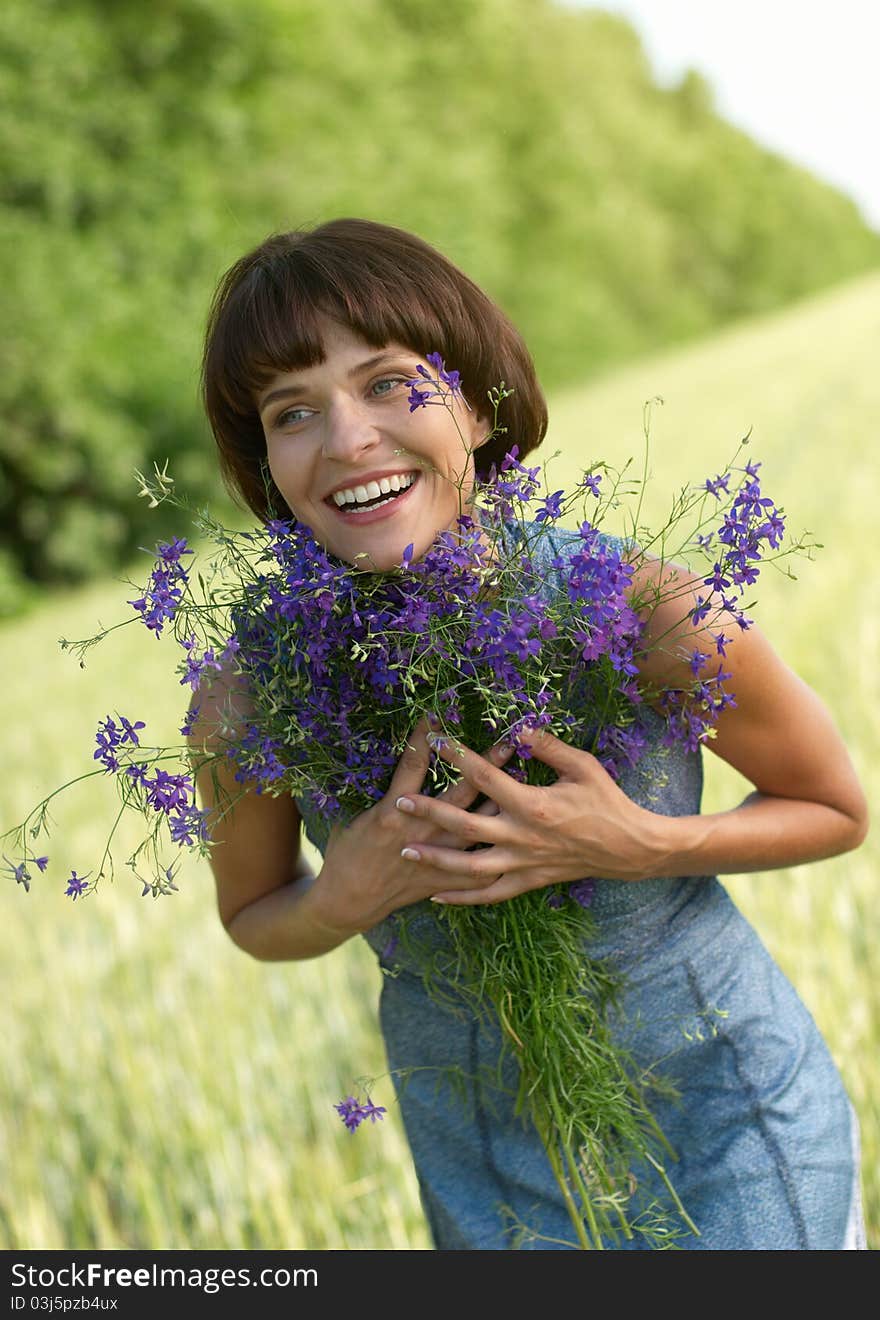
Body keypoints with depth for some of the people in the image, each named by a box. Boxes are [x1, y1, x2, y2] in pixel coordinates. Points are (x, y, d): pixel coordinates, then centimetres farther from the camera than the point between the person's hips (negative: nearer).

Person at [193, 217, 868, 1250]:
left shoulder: (647, 612, -24)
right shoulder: (249, 701, -19)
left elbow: (837, 809, -7)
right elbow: (253, 915, 1)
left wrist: (642, 846, -25)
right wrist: (346, 901, -22)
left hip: (723, 1111, -1)